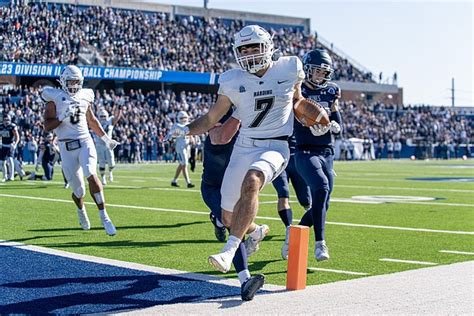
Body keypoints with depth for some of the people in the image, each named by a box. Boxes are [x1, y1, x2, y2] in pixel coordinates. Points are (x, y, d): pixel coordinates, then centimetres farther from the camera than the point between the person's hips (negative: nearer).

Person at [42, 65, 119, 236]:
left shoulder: (84, 96, 10)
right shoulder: (55, 98, -2)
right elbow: (47, 126, -7)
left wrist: (106, 138, 30)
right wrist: (63, 116, -21)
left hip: (85, 142, 2)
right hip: (67, 147, -2)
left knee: (91, 175, -24)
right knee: (78, 190, 4)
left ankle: (104, 216, -19)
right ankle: (81, 210, 39)